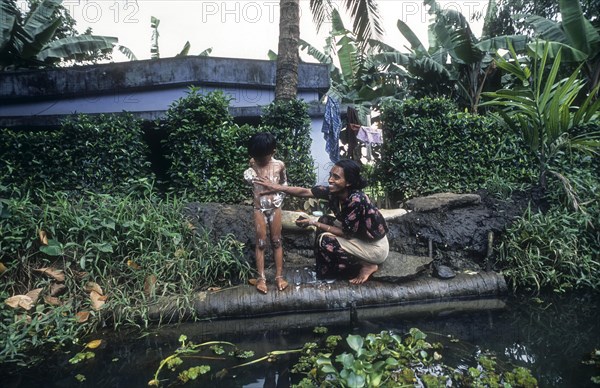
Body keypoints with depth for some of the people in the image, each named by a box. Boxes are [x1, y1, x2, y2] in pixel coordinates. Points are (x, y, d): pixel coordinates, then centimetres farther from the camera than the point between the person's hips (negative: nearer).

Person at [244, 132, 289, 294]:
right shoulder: (252, 164, -8)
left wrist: (280, 198, -4)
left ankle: (279, 276, 17)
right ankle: (261, 278, 12)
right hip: (259, 209, 0)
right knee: (261, 243, 3)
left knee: (276, 242, 8)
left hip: (275, 208, 1)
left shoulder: (279, 165, -7)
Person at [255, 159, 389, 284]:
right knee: (324, 220, 2)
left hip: (376, 247, -8)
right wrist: (277, 187, -12)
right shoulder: (333, 191, -10)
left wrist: (314, 223, -19)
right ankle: (328, 270, 11)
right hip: (359, 236, 8)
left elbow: (347, 233, -23)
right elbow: (305, 192, -5)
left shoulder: (356, 200, -32)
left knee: (325, 240, -17)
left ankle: (367, 265, -2)